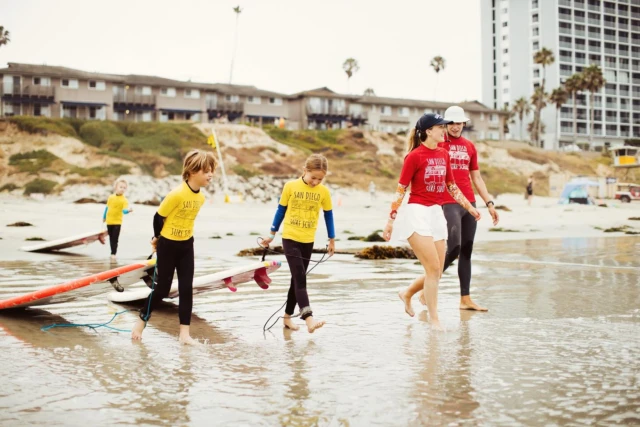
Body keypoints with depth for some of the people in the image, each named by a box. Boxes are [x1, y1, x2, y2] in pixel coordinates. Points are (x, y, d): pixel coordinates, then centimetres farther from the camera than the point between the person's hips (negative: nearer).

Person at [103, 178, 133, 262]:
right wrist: (104, 217, 21)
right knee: (111, 239, 13)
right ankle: (113, 254, 22)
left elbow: (124, 211, -25)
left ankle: (113, 255, -5)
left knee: (115, 239, -6)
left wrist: (128, 210, -47)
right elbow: (107, 208, 13)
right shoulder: (111, 197, 0)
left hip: (117, 222, -4)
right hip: (109, 221, 4)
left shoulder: (124, 200, -13)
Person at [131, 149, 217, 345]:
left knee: (186, 288, 2)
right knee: (162, 288, 4)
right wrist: (157, 238, 1)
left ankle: (184, 333, 8)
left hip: (186, 246, 6)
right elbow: (159, 216, -13)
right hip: (168, 246, -6)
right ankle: (141, 322, 27)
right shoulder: (177, 194, -24)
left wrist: (185, 237, 11)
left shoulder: (201, 197, -1)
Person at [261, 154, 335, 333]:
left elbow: (328, 215, 9)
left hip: (308, 241, 3)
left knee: (297, 279, 11)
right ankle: (309, 319, -24)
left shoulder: (324, 192, -3)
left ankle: (287, 316, 24)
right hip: (290, 238, -3)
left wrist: (332, 240, 13)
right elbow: (281, 210, 3)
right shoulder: (290, 186, -8)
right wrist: (272, 234, 9)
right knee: (300, 278, -14)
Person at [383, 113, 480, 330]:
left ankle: (407, 294, 32)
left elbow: (452, 186, 21)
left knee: (436, 272, 7)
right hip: (417, 214, -7)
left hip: (436, 214, 7)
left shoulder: (443, 154, 10)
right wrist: (390, 221, -10)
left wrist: (470, 207, 23)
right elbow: (400, 190, -8)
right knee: (433, 268, -9)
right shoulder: (415, 156, -9)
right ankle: (434, 319, 3)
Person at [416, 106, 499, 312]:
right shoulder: (438, 144, -1)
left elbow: (477, 178, 19)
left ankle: (465, 299, 12)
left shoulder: (469, 146, 15)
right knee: (454, 248, -14)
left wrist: (489, 203, 14)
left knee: (467, 251, 6)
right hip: (448, 204, -6)